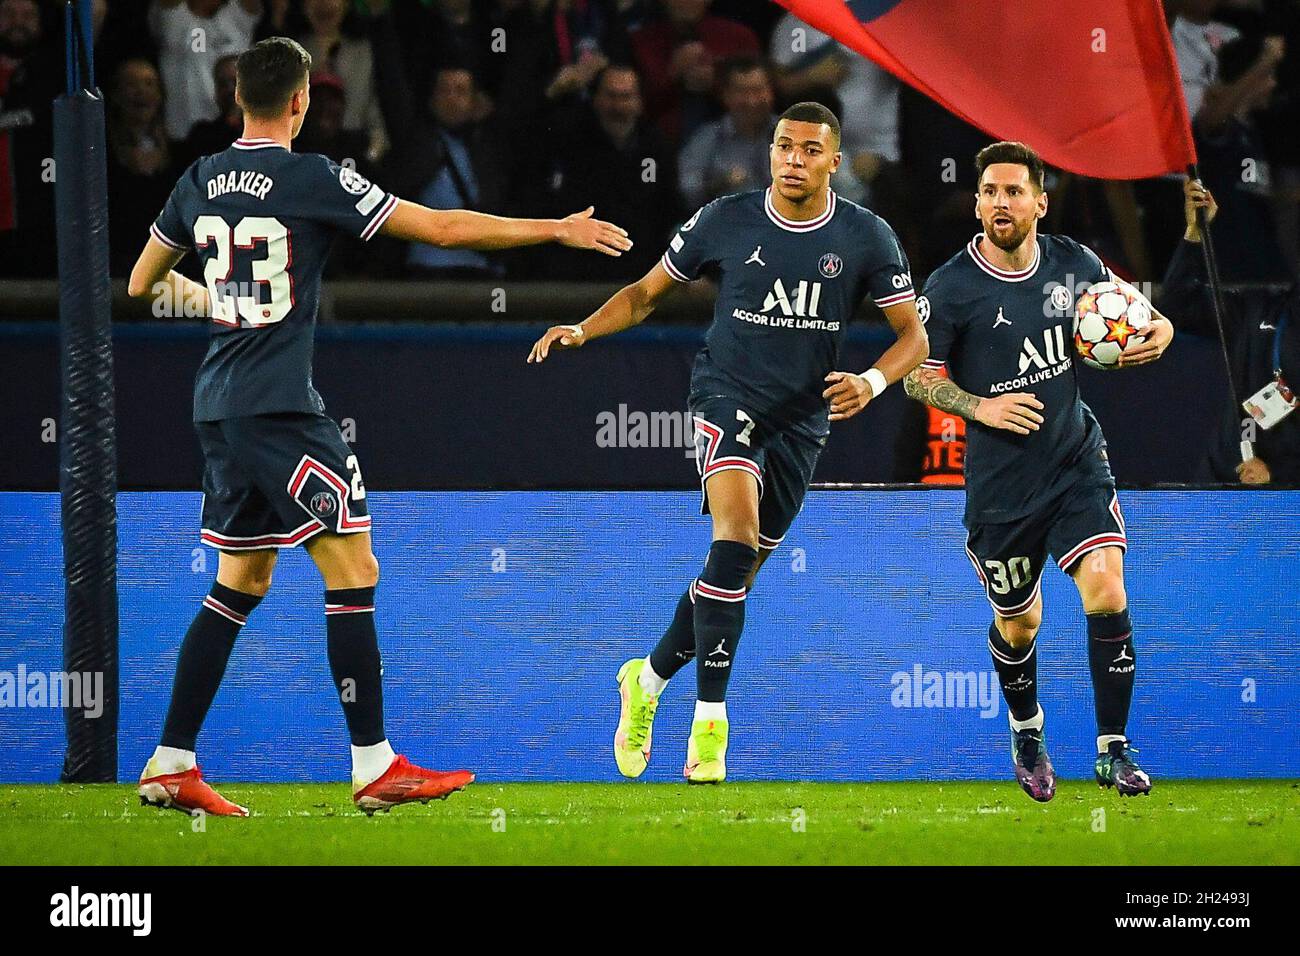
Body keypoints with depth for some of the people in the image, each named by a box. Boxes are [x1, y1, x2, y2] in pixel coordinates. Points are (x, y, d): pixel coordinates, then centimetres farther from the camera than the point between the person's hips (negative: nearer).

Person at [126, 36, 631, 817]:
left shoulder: (200, 182, 8)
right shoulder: (314, 180, -10)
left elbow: (143, 282, 22)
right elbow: (444, 228, -9)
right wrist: (559, 230, -1)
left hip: (220, 405, 7)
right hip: (281, 405, -7)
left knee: (242, 583, 14)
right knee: (352, 571, -4)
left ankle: (171, 766, 11)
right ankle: (375, 766, -6)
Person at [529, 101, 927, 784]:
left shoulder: (867, 238, -3)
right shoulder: (725, 221, -4)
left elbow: (913, 335, 0)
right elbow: (647, 293, 7)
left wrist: (872, 381, -20)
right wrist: (582, 330, -10)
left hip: (803, 418, 3)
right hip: (727, 394, -3)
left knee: (736, 573, 8)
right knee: (737, 536, -26)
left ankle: (649, 679, 32)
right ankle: (710, 718, -24)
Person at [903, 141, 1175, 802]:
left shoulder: (1073, 264, 0)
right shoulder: (951, 287, -10)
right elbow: (917, 375, -1)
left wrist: (1159, 330, -4)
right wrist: (980, 407, -17)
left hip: (1077, 459, 1)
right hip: (1000, 480, -1)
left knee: (1106, 592, -18)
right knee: (1018, 623, 12)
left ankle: (1112, 752, -6)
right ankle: (1027, 734, 43)